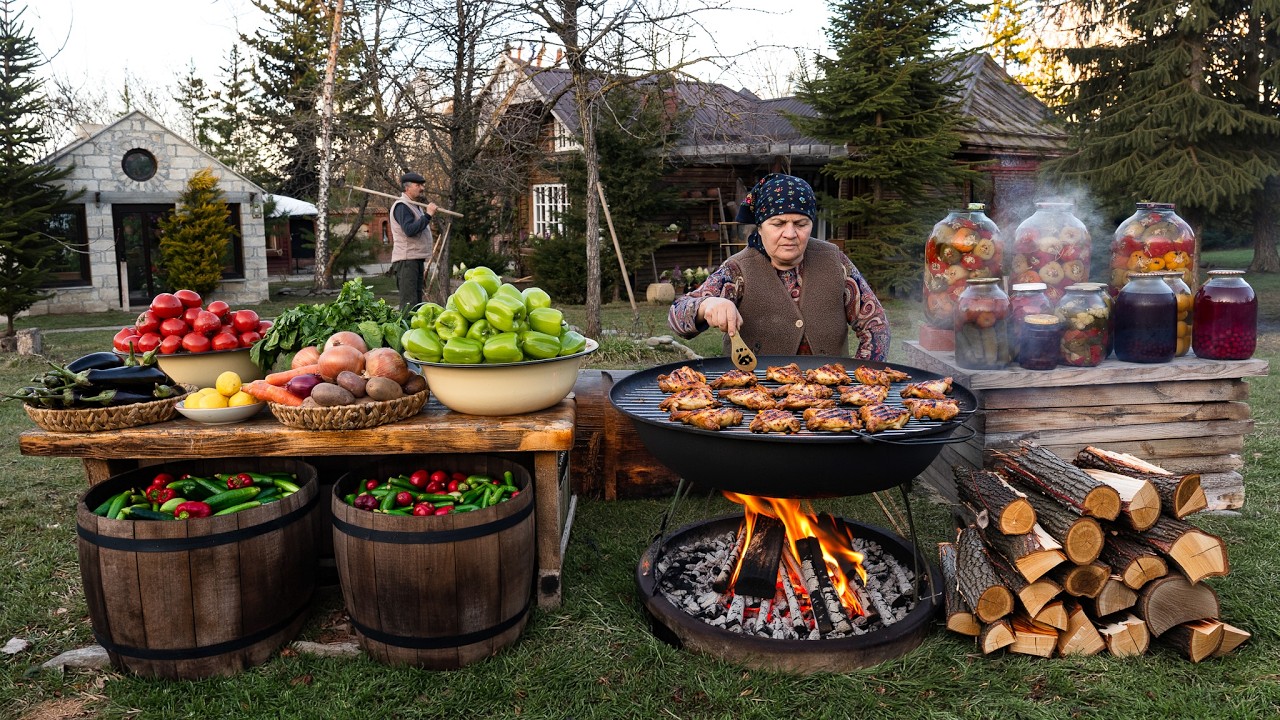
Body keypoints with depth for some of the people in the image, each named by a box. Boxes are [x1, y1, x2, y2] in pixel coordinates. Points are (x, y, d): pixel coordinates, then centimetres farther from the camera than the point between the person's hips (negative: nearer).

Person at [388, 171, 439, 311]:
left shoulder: (416, 205, 21)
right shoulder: (401, 206, -11)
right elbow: (409, 230, -25)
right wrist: (428, 215, -22)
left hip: (417, 259, 10)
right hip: (406, 260, -10)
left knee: (417, 301, 10)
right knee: (409, 302, -15)